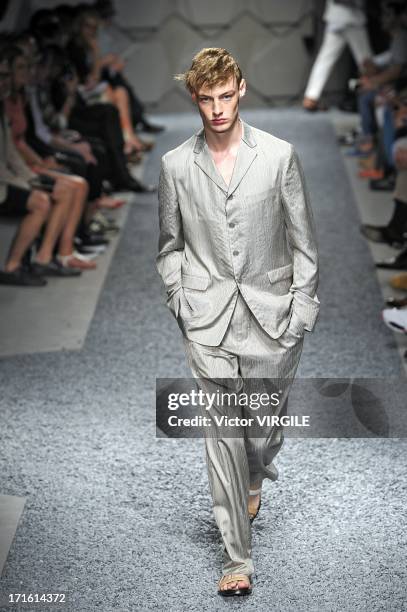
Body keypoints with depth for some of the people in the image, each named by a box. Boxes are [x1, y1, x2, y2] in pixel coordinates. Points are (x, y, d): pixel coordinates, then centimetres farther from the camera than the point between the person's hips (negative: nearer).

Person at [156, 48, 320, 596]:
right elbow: (170, 244, 12)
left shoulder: (279, 155, -2)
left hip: (272, 314, 0)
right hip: (209, 319, 0)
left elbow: (302, 238, 2)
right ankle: (238, 559, 3)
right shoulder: (176, 165, 2)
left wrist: (302, 308, -2)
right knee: (223, 432, -4)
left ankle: (252, 484, 47)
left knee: (265, 427, 10)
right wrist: (181, 303, 2)